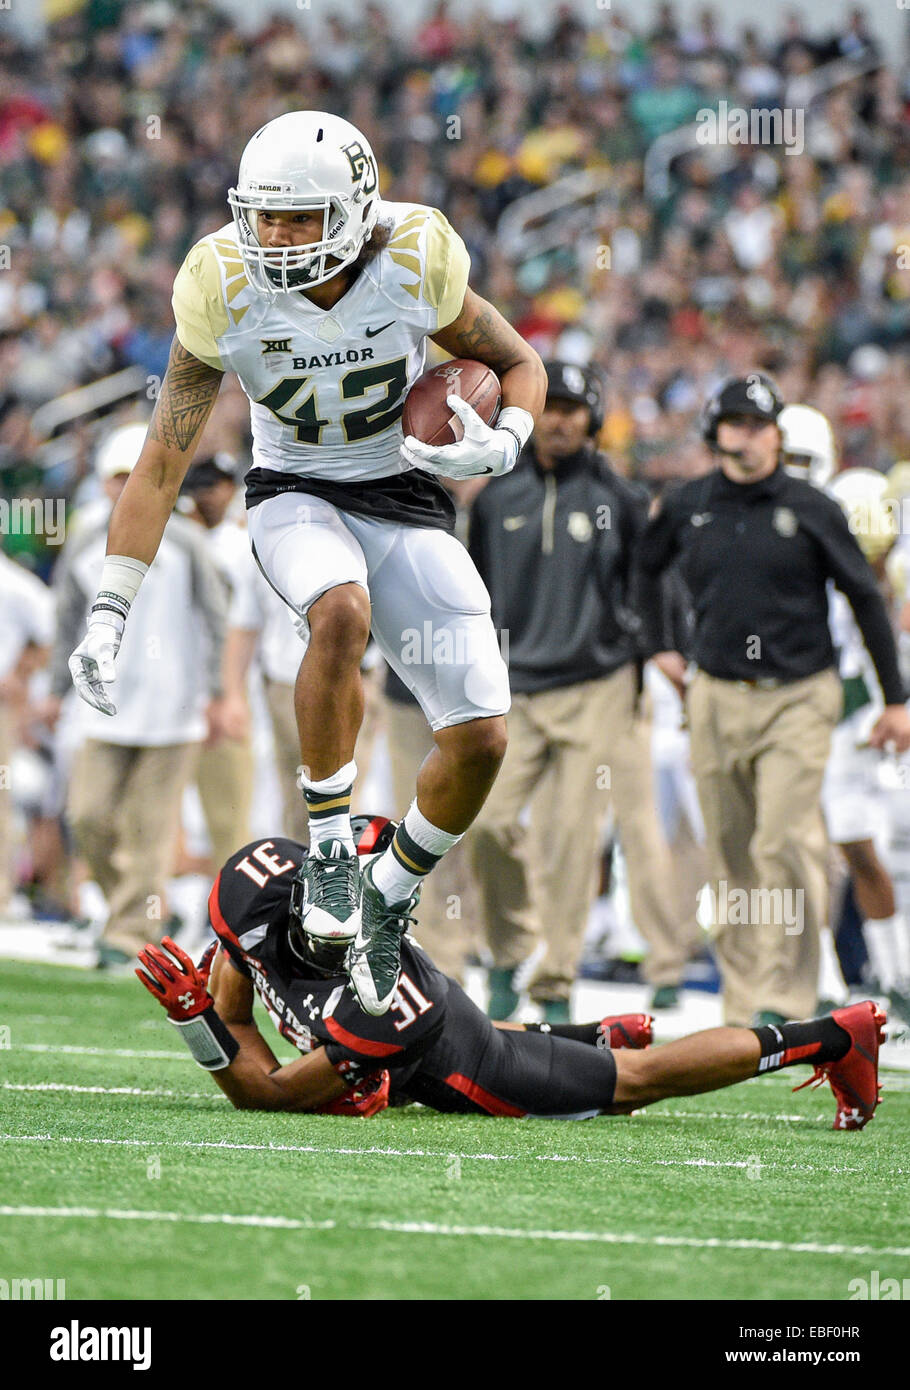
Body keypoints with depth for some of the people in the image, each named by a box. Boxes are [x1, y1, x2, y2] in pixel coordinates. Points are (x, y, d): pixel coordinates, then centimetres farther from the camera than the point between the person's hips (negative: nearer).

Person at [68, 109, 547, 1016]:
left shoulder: (416, 261, -18)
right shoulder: (224, 288, -18)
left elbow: (521, 367, 1)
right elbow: (161, 463, -11)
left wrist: (500, 446, -23)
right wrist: (106, 617, -16)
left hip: (405, 498, 2)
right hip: (296, 495, -2)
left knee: (481, 739, -11)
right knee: (341, 613, -38)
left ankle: (385, 906, 14)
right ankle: (329, 846, -22)